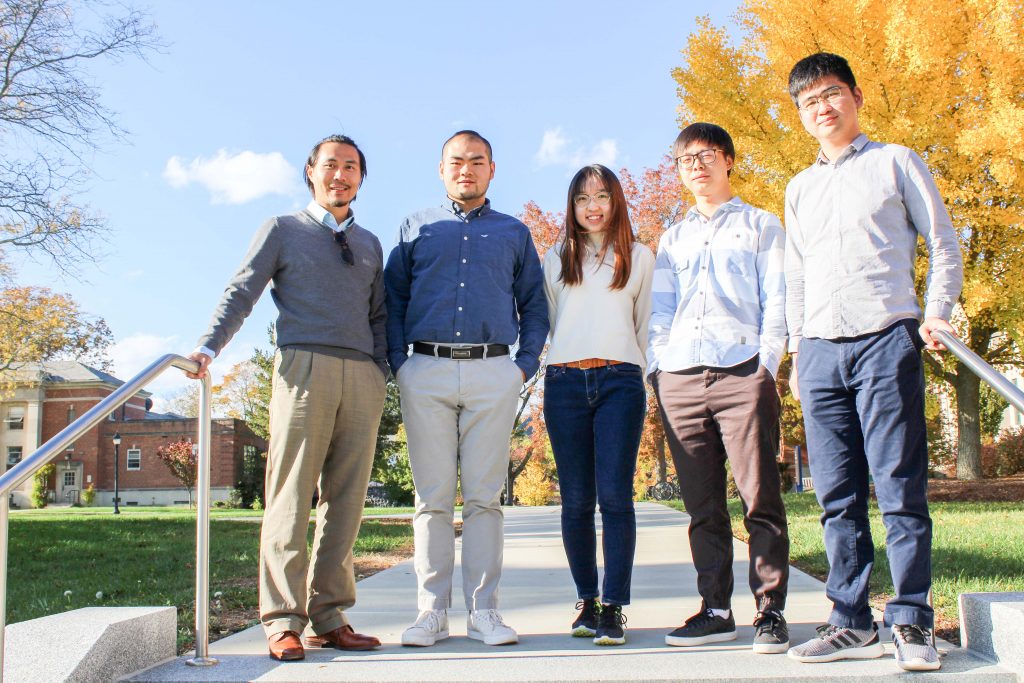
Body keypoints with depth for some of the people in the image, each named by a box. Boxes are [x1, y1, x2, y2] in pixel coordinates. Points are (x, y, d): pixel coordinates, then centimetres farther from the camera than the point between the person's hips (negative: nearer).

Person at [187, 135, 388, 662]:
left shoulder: (369, 244, 24)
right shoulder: (282, 231, 14)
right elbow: (241, 293, 5)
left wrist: (381, 370, 7)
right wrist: (208, 346, -10)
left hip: (362, 376, 4)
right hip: (304, 366, -4)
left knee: (345, 500, 2)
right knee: (291, 496, -6)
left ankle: (329, 617, 6)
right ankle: (283, 621, -3)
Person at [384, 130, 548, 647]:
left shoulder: (514, 233, 18)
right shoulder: (417, 228, 17)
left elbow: (534, 304, 17)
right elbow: (392, 298, 13)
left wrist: (526, 364, 4)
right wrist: (399, 363, 1)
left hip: (493, 375, 0)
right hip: (427, 373, 0)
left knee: (484, 497, -1)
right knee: (432, 498, -1)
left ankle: (484, 611, 4)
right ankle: (431, 612, 5)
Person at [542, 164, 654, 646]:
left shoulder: (639, 257, 15)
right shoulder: (556, 259, 17)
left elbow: (644, 323, 18)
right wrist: (562, 363, 13)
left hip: (620, 382, -1)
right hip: (565, 383, 1)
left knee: (615, 495, -10)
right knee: (576, 500, 0)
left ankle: (614, 607, -7)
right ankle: (587, 601, 9)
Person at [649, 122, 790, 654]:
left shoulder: (760, 226, 15)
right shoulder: (672, 240, 25)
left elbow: (776, 301, 6)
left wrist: (766, 365, -6)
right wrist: (657, 367, 6)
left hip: (742, 373, -3)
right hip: (681, 379, 4)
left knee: (760, 499, -7)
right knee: (702, 506, 3)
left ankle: (770, 613, 0)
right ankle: (715, 610, 9)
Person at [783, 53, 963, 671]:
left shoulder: (895, 162, 9)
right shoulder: (800, 189, 21)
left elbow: (944, 245, 7)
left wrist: (936, 315, -7)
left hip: (886, 341, -4)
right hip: (822, 352, 4)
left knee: (900, 488, -6)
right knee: (839, 497, 3)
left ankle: (912, 623, 2)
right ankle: (853, 624, 9)